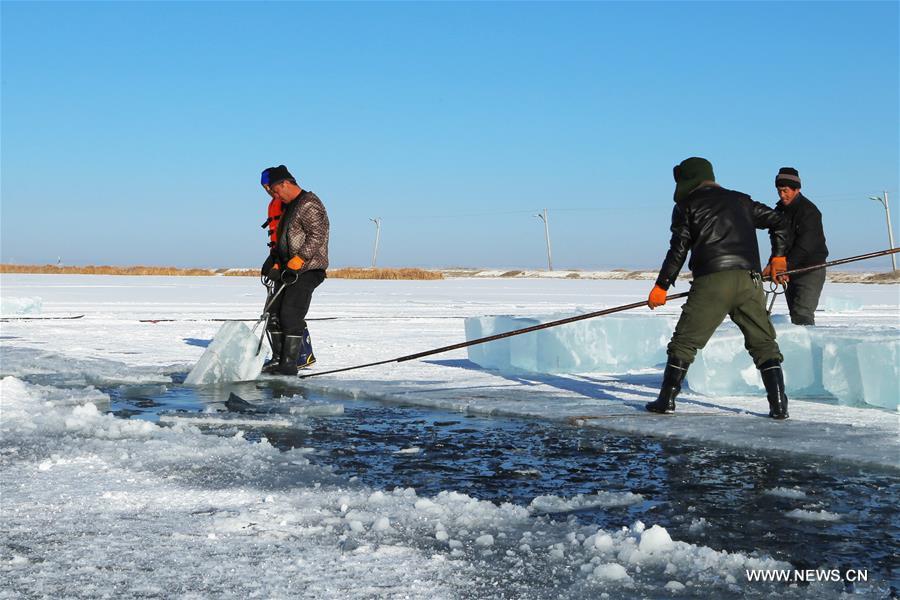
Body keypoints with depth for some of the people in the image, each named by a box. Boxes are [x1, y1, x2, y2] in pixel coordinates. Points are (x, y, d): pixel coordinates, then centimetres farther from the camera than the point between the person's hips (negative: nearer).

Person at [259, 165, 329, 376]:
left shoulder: (309, 204, -13)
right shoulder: (289, 206, 19)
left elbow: (317, 236, -20)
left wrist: (295, 263, -23)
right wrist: (276, 265, 9)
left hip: (308, 270, -10)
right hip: (290, 271, 10)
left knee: (290, 314, -16)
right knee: (274, 313, 10)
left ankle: (289, 364, -15)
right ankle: (280, 359, 19)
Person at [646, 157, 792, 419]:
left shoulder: (687, 206, 11)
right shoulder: (741, 201, 25)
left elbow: (679, 249, 4)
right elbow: (779, 221, 26)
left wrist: (661, 286, 8)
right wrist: (778, 256, 34)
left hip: (712, 281, -3)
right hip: (749, 280, 4)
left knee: (684, 342, 5)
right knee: (763, 343, 8)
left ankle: (667, 399, 6)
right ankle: (779, 404, 0)